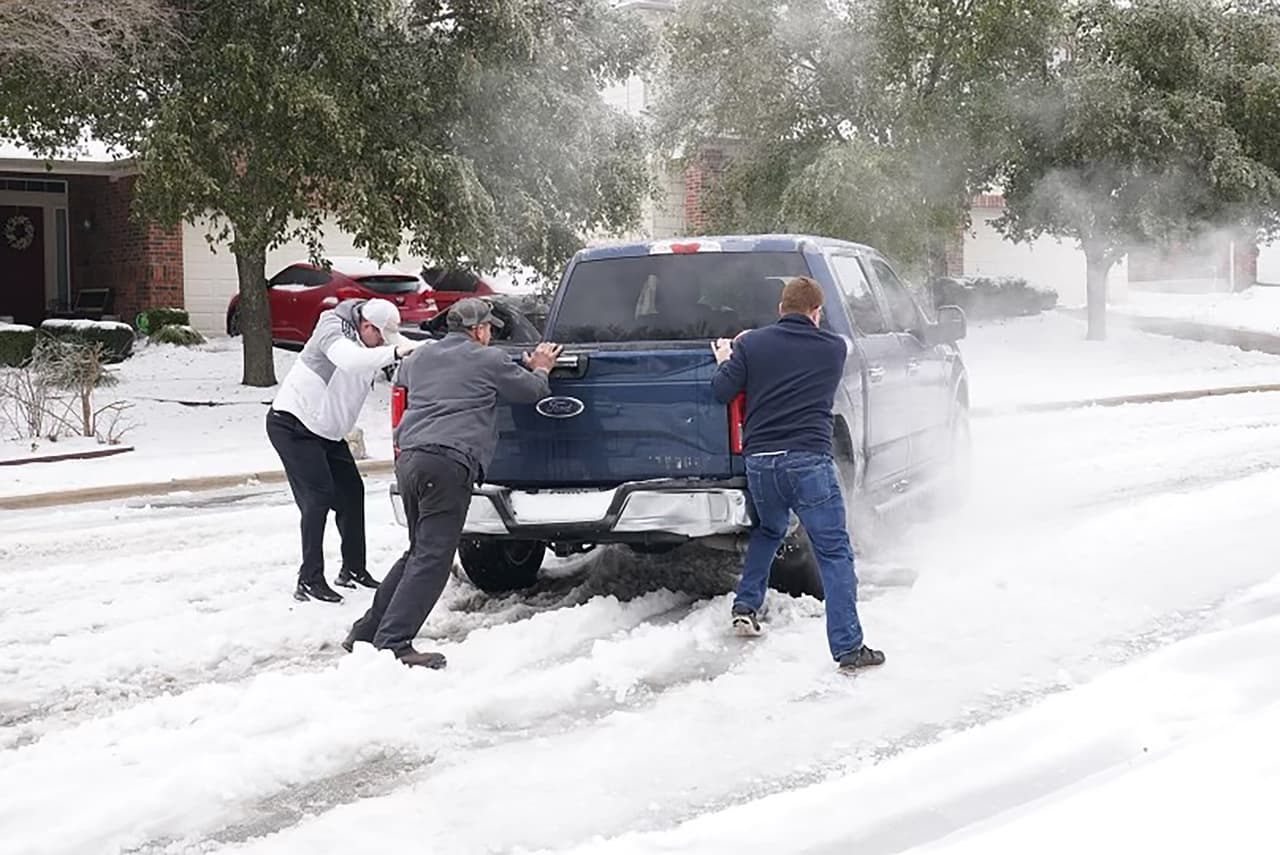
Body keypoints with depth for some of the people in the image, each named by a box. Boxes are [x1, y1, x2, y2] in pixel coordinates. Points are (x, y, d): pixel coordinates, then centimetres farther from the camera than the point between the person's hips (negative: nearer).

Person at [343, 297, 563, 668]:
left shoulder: (418, 360, 22)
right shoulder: (488, 360, 5)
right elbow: (532, 390, 15)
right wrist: (540, 370, 37)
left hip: (409, 458, 8)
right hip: (448, 462, -8)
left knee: (420, 552, 19)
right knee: (432, 558, -9)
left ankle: (365, 633, 19)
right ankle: (392, 643, -17)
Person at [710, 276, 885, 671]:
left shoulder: (751, 344, 6)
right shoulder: (834, 348, 7)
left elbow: (721, 391, 0)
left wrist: (726, 362, 23)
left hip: (759, 461, 3)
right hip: (809, 460, -3)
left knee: (767, 531, 31)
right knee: (835, 553, -1)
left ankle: (746, 607, 28)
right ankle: (848, 647, -7)